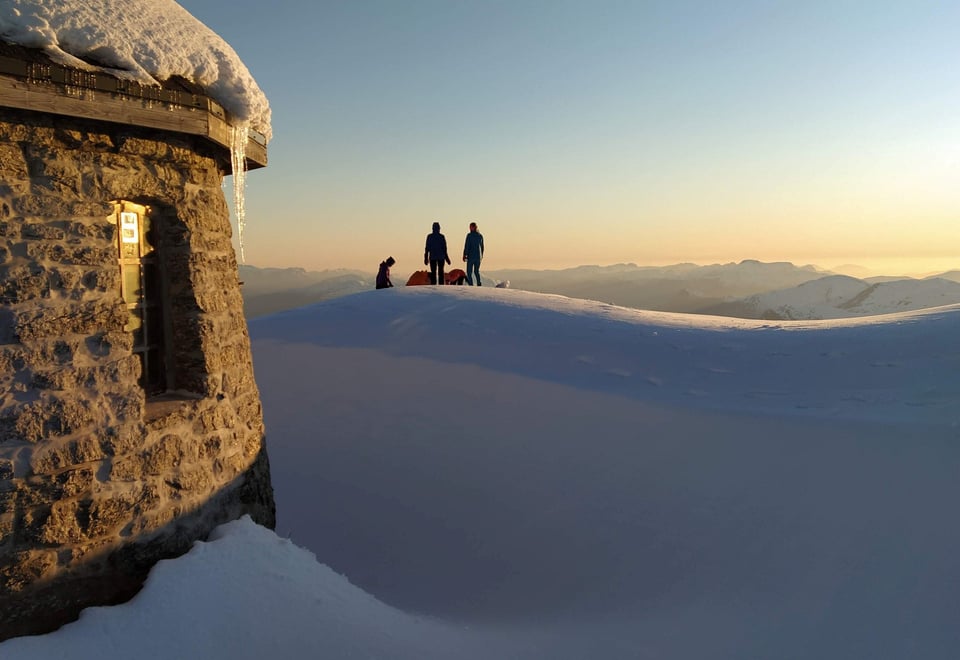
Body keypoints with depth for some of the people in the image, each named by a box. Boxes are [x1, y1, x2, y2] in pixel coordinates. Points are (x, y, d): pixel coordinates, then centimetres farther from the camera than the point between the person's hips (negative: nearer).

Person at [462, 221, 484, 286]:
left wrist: (464, 255, -4)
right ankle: (479, 285, 8)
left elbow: (466, 246, -11)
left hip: (471, 256, -5)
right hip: (478, 256, 6)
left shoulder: (469, 235, -9)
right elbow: (482, 246, 13)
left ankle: (471, 285, -9)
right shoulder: (480, 235, 7)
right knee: (476, 271, 17)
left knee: (469, 272, 1)